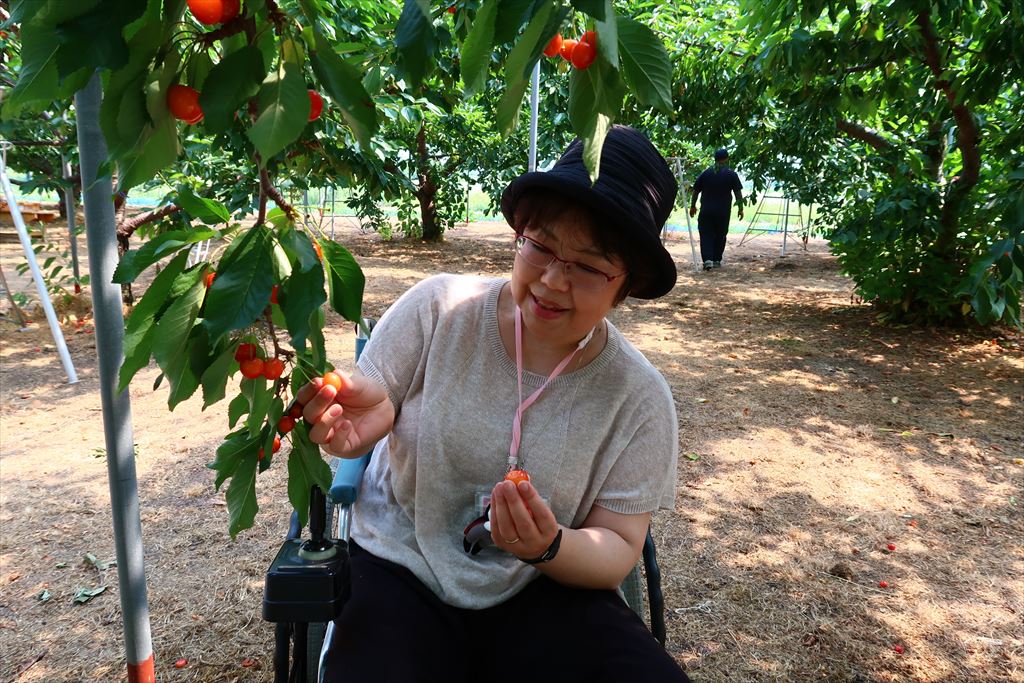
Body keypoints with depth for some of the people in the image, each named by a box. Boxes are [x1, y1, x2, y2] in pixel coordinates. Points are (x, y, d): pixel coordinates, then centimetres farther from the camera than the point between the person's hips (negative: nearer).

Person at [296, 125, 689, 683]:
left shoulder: (640, 399, -8)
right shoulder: (438, 308, -10)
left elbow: (618, 548, -3)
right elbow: (363, 404, -4)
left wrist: (550, 548, -25)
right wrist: (367, 418, -29)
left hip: (543, 594, 1)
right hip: (403, 576, 0)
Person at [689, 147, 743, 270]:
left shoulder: (705, 173, 6)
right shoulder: (731, 174, 0)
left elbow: (695, 191, 9)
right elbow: (738, 193, -2)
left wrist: (692, 206, 20)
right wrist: (741, 208, 5)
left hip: (706, 211, 0)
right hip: (723, 212, 0)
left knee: (706, 235, 1)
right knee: (720, 236, 13)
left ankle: (707, 259, -17)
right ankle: (716, 260, 18)